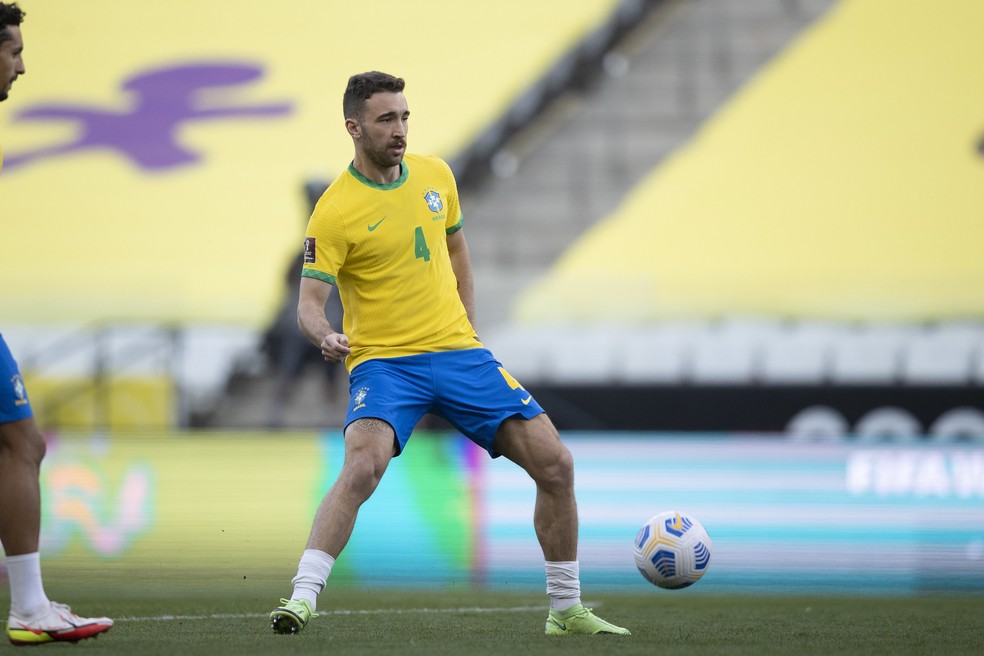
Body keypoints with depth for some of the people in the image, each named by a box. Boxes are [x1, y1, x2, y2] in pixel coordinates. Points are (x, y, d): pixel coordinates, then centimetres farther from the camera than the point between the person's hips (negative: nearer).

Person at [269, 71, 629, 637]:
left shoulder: (435, 175, 6)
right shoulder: (335, 212, -11)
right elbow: (311, 300, -14)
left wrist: (469, 335, 16)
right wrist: (324, 336, -36)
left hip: (458, 352, 5)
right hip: (383, 360, -5)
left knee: (556, 464, -2)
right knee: (362, 467, -33)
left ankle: (567, 610, 12)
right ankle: (303, 598, -29)